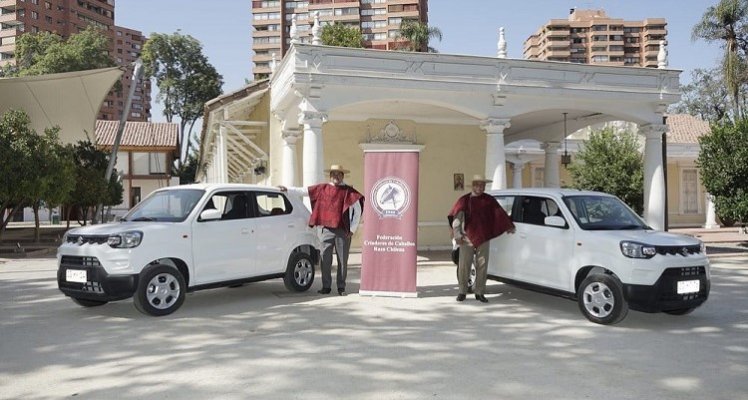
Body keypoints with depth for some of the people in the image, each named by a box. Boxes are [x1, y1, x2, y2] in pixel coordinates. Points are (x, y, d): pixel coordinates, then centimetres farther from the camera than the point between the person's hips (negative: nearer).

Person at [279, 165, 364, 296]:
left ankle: (341, 287, 14)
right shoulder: (322, 189, 9)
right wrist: (288, 189, 5)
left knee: (342, 260, 4)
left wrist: (352, 230, 0)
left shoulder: (349, 191, 3)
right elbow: (304, 191, 12)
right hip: (326, 230, 2)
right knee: (325, 260, 3)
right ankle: (326, 287, 13)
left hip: (343, 231, -1)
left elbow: (358, 211, 4)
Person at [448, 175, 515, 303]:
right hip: (467, 238, -2)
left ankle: (479, 292, 15)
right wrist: (457, 234, -18)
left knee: (482, 266, 5)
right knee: (464, 266, 1)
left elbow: (500, 213, 18)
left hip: (483, 238, 2)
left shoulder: (489, 200, 9)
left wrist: (509, 226, 20)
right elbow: (456, 217, -8)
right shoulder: (464, 200, 0)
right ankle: (462, 292, 13)